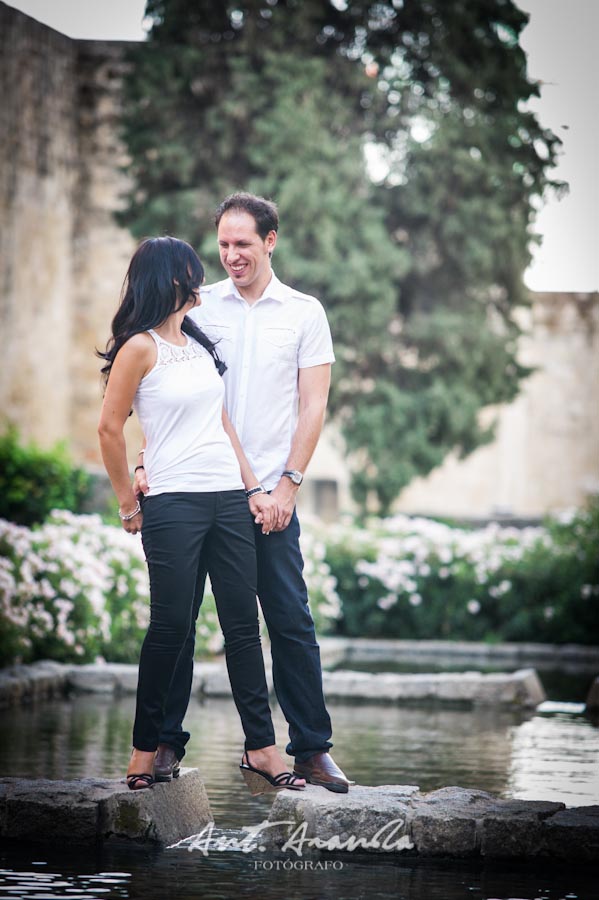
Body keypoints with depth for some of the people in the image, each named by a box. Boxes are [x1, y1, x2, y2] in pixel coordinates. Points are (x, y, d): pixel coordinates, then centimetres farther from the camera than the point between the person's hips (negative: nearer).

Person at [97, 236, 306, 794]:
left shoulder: (198, 343, 17)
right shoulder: (141, 347, -6)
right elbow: (110, 428, -6)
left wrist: (253, 488, 12)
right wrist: (128, 506, -2)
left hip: (228, 500, 7)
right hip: (174, 503, -7)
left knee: (243, 622, 4)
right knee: (171, 625, -2)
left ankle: (261, 748, 6)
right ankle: (146, 748, 10)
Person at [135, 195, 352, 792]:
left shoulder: (304, 313, 6)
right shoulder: (198, 307, 8)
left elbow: (313, 406, 2)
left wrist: (288, 482, -7)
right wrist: (150, 461, -6)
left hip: (268, 494, -1)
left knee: (290, 620, -1)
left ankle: (312, 748, 7)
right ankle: (166, 739, 13)